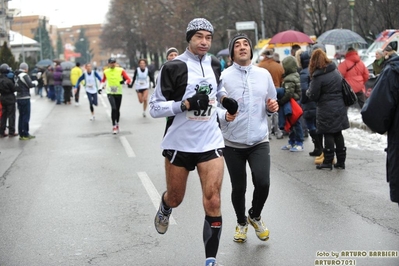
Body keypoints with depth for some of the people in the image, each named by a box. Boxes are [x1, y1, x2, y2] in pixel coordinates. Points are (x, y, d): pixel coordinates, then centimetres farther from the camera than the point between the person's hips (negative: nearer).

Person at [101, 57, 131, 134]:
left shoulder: (121, 70, -3)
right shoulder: (106, 72, 4)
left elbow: (129, 79, -8)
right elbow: (103, 81, 22)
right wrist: (101, 87, 8)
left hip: (119, 93, 1)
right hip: (110, 93, -1)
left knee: (117, 110, 9)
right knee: (114, 108, -19)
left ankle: (117, 124, 33)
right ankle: (114, 126, -13)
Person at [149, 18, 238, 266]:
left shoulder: (215, 63, 4)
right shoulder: (173, 67, -12)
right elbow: (155, 108, -12)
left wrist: (225, 98, 6)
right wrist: (186, 104, -25)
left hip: (210, 143, 3)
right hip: (179, 144, -2)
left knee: (213, 201, -8)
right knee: (175, 198, 15)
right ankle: (164, 210, 54)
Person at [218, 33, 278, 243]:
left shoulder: (264, 74, 5)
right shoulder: (223, 76, -6)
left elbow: (271, 105, 15)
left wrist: (272, 108, -7)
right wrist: (225, 115, -27)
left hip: (259, 140, 2)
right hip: (233, 142, -1)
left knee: (263, 183, -12)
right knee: (238, 188, 7)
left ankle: (255, 216, 20)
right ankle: (241, 222, 35)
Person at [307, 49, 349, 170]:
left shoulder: (318, 76, -15)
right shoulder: (336, 71, 8)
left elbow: (313, 96, -11)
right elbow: (342, 88, 17)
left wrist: (308, 92, 8)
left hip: (327, 110, -7)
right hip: (340, 107, 7)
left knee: (328, 134, 2)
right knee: (338, 134, 12)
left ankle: (328, 161, 7)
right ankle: (341, 161, 17)